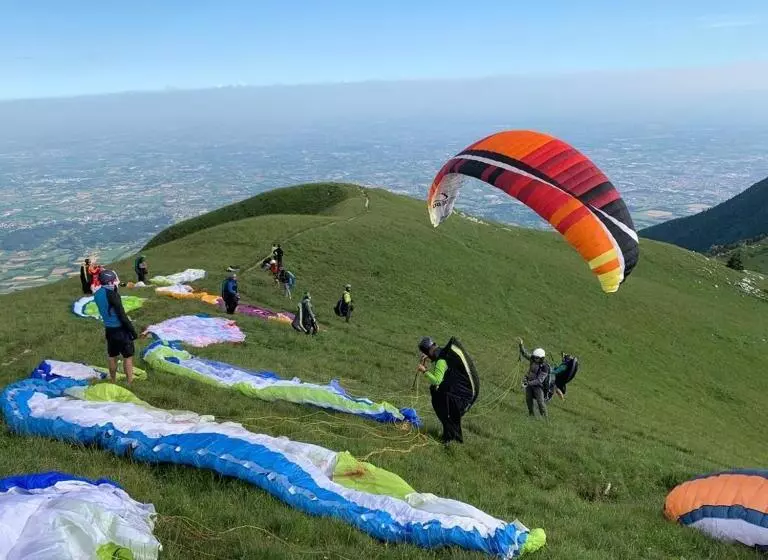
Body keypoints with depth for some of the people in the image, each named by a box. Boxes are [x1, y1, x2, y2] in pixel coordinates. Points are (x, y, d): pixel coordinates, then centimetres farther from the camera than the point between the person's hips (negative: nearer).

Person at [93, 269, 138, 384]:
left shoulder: (97, 294, 3)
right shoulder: (111, 294, -20)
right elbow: (122, 315, -20)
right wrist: (132, 330, -12)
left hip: (109, 329, 7)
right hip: (120, 329, -7)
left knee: (112, 357, 19)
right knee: (128, 357, 3)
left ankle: (113, 381, 30)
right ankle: (130, 382, 7)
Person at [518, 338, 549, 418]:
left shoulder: (545, 367, -25)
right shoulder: (533, 359, -9)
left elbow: (539, 380, -27)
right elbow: (524, 353, -1)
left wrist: (528, 383, -31)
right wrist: (521, 345, -18)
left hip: (538, 385, -6)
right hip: (529, 382, 6)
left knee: (540, 402, -9)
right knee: (528, 399, 11)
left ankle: (544, 417, 3)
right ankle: (531, 414, 29)